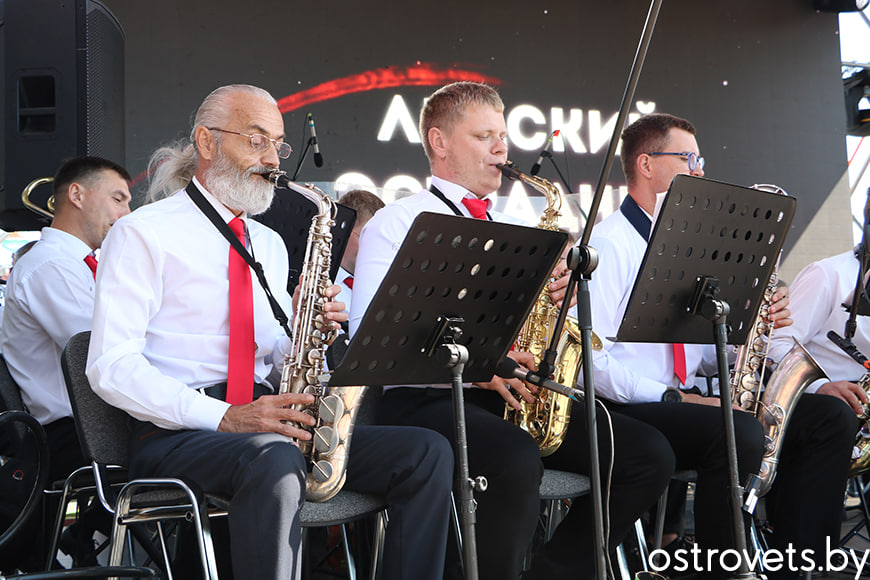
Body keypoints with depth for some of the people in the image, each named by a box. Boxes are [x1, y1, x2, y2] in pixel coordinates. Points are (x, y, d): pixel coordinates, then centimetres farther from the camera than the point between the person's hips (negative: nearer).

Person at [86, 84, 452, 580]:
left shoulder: (271, 245, 21)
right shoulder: (144, 233, -2)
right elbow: (111, 367, -11)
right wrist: (222, 417, -22)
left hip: (265, 421, 7)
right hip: (175, 433, -6)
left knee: (429, 454, -11)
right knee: (275, 462, -40)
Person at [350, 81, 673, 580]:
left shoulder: (514, 230, 23)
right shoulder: (397, 223, 4)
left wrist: (560, 294, -2)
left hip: (519, 393, 6)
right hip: (428, 398, -6)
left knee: (649, 457, -10)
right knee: (518, 459, -36)